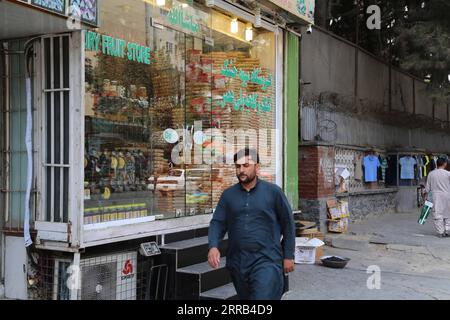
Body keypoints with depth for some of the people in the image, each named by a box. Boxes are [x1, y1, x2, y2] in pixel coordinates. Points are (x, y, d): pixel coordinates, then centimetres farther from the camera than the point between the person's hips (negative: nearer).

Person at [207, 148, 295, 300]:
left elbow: (288, 224, 3)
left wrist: (288, 256, 2)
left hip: (267, 261, -4)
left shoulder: (273, 191, -1)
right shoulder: (228, 195, 8)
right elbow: (217, 223, 5)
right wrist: (213, 246, -14)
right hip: (237, 262, 4)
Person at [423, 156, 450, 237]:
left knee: (438, 215, 3)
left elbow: (427, 188, 4)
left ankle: (441, 232, 1)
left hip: (436, 197, 1)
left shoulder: (431, 174, 1)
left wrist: (425, 197, 12)